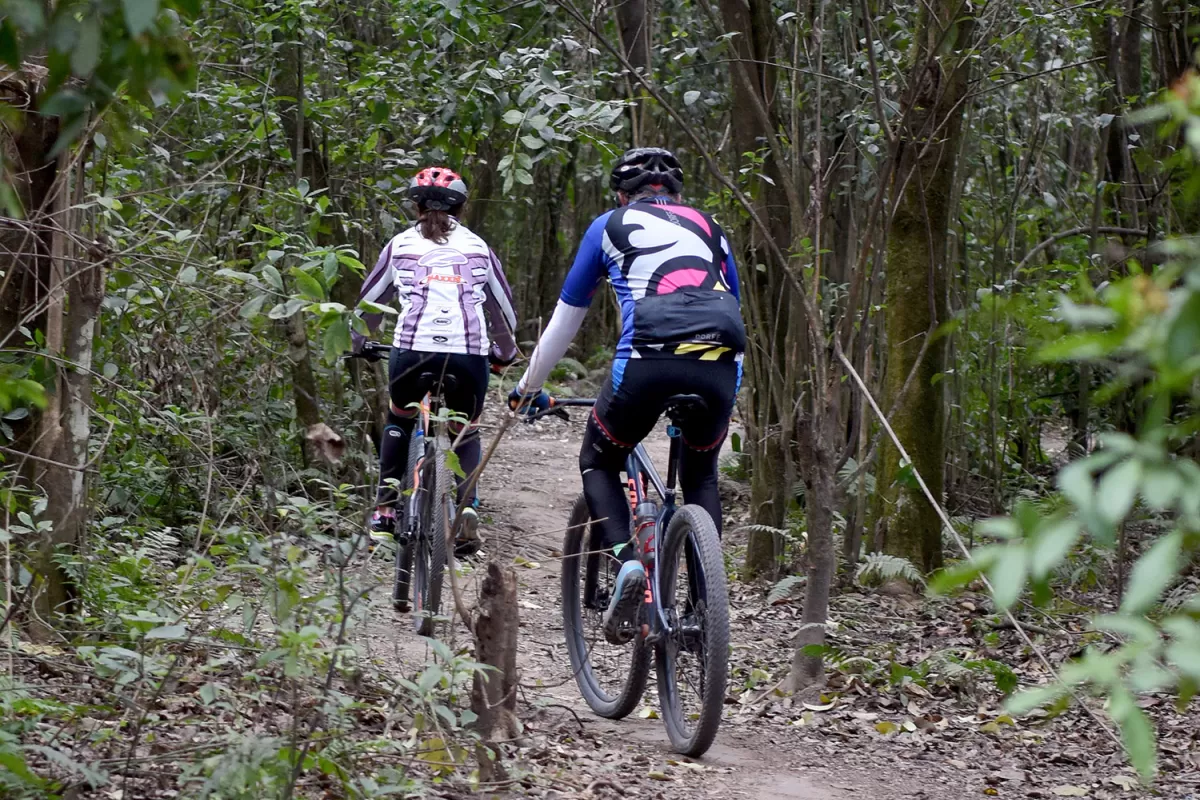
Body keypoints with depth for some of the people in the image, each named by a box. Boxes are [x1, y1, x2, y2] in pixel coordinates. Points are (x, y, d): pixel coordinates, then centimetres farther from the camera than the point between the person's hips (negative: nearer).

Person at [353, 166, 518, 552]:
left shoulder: (401, 245, 17)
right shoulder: (477, 247, 20)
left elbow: (369, 302, 27)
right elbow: (503, 306, 29)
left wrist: (355, 344, 44)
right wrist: (505, 351, 47)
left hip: (413, 350, 0)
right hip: (469, 354, 0)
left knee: (399, 420, 29)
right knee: (466, 431, 23)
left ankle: (384, 510, 19)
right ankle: (467, 503, -3)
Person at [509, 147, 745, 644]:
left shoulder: (611, 226, 24)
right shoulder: (709, 229, 31)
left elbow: (565, 319, 29)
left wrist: (528, 388, 41)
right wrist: (724, 393, 55)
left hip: (648, 360, -3)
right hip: (720, 368, 3)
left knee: (598, 464, 21)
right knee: (700, 479, 27)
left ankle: (626, 562, -5)